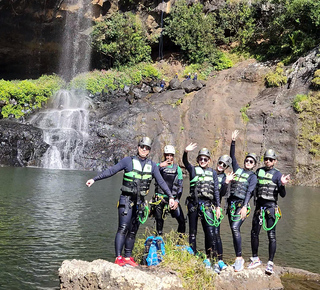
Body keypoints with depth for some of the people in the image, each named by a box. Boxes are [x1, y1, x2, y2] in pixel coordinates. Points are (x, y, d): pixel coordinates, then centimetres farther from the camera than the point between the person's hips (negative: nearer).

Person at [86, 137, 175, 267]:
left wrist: (170, 196, 9)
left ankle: (127, 258, 15)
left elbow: (161, 182, 13)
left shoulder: (152, 165, 10)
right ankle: (118, 258, -11)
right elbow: (111, 171, -3)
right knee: (123, 228, -12)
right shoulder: (128, 161, -2)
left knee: (133, 231, 8)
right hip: (126, 199, -4)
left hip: (140, 202, 4)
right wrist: (94, 179, -8)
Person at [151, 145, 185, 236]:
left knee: (182, 221, -4)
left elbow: (180, 186, 6)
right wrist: (160, 166, -30)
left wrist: (177, 201, -3)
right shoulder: (159, 166, 3)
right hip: (160, 198, -1)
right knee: (159, 222, 1)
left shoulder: (177, 169, 7)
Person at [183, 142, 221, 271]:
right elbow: (185, 162, -9)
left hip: (207, 204, 0)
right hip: (193, 203, 0)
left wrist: (218, 207, 4)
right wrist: (186, 152, -30)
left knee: (210, 231, -11)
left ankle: (208, 258, -1)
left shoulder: (212, 173, 14)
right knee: (192, 231, 5)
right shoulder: (193, 170, 10)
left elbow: (216, 190, 11)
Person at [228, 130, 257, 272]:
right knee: (234, 230, 6)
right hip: (231, 203, 5)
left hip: (242, 204, -5)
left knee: (235, 228, -21)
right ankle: (238, 258, 13)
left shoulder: (252, 176, 4)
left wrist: (244, 206, -20)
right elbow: (232, 156, 17)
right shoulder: (237, 169, 18)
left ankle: (239, 257, -15)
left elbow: (249, 191, -9)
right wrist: (233, 141, 7)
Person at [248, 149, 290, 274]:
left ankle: (270, 263, 1)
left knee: (271, 235, -4)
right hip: (259, 206, 4)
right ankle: (255, 259, 22)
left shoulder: (277, 174, -1)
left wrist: (282, 185, -22)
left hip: (271, 206, -4)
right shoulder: (258, 171, 11)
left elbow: (282, 195, -6)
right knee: (254, 233, 8)